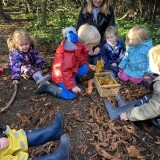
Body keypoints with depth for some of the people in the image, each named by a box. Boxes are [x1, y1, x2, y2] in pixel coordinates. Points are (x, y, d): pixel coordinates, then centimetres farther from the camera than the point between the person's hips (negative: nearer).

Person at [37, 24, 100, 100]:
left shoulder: (79, 44, -3)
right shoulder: (72, 51, -34)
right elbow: (66, 70, -32)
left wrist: (87, 65, 14)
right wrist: (72, 86, -28)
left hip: (71, 70, 9)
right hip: (61, 74, -9)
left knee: (84, 69, -6)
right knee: (71, 95, -16)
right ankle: (48, 87, -8)